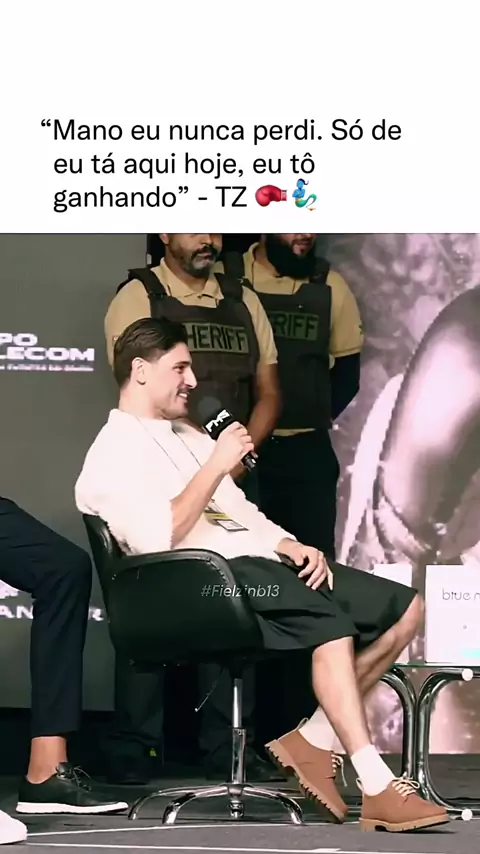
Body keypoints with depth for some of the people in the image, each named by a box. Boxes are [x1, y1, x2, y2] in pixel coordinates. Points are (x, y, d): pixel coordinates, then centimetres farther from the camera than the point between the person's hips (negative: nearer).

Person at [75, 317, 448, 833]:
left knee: (403, 608, -1)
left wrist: (292, 546, 3)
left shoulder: (187, 437, 28)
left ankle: (314, 741, -5)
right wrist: (216, 465, -13)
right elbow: (159, 538, -17)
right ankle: (375, 786, -35)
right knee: (330, 619, -33)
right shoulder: (113, 454, -1)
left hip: (256, 563, 9)